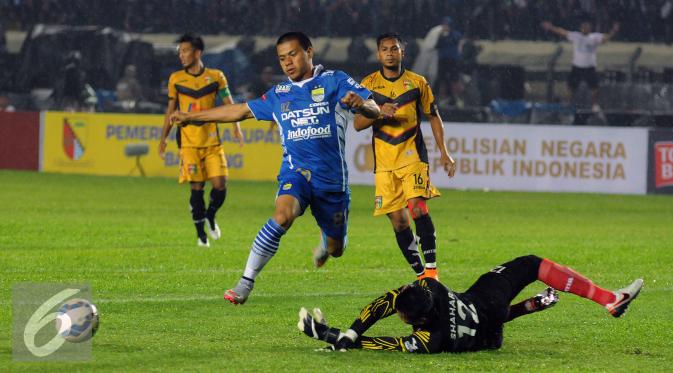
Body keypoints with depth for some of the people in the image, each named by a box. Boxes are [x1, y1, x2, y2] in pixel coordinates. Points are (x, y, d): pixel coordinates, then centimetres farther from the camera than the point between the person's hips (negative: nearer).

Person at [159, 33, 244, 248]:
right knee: (196, 187, -5)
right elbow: (171, 110, 13)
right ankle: (200, 234, 6)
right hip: (188, 140, 0)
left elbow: (229, 105, 4)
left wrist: (236, 127, -11)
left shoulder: (216, 77, 2)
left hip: (212, 139, 0)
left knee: (220, 185, -8)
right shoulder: (176, 79, 5)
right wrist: (163, 138, 12)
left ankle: (210, 217, 21)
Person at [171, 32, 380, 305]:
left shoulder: (334, 82, 1)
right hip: (296, 171, 1)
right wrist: (192, 117, 23)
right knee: (283, 214, -32)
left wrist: (361, 103, -33)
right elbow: (240, 111, 23)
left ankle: (326, 241, 51)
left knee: (336, 249, 10)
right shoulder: (279, 95, 14)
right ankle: (246, 282, -30)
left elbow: (374, 111, -8)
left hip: (331, 175, -1)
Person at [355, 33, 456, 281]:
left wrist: (443, 153, 8)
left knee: (417, 207, -22)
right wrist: (379, 112, -17)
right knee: (398, 221, -1)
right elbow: (358, 124, 3)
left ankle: (431, 268, -18)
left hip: (413, 155, -2)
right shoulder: (369, 84, 6)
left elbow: (433, 117, 14)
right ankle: (420, 274, 11)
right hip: (384, 162, 2)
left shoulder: (417, 82, 6)